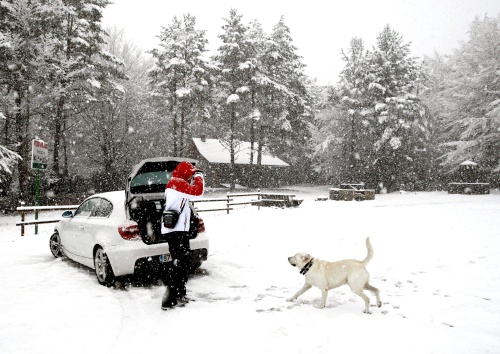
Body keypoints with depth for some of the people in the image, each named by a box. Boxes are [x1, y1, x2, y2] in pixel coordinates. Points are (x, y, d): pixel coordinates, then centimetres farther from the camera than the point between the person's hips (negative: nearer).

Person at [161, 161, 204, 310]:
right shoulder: (177, 182, -12)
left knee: (184, 263, 17)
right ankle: (169, 300, -10)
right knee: (179, 264, -11)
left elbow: (192, 193, 31)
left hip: (178, 230, 11)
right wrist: (198, 177, -6)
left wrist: (194, 179, 17)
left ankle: (179, 295, 26)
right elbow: (197, 193, -21)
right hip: (176, 230, -11)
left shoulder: (176, 183, 19)